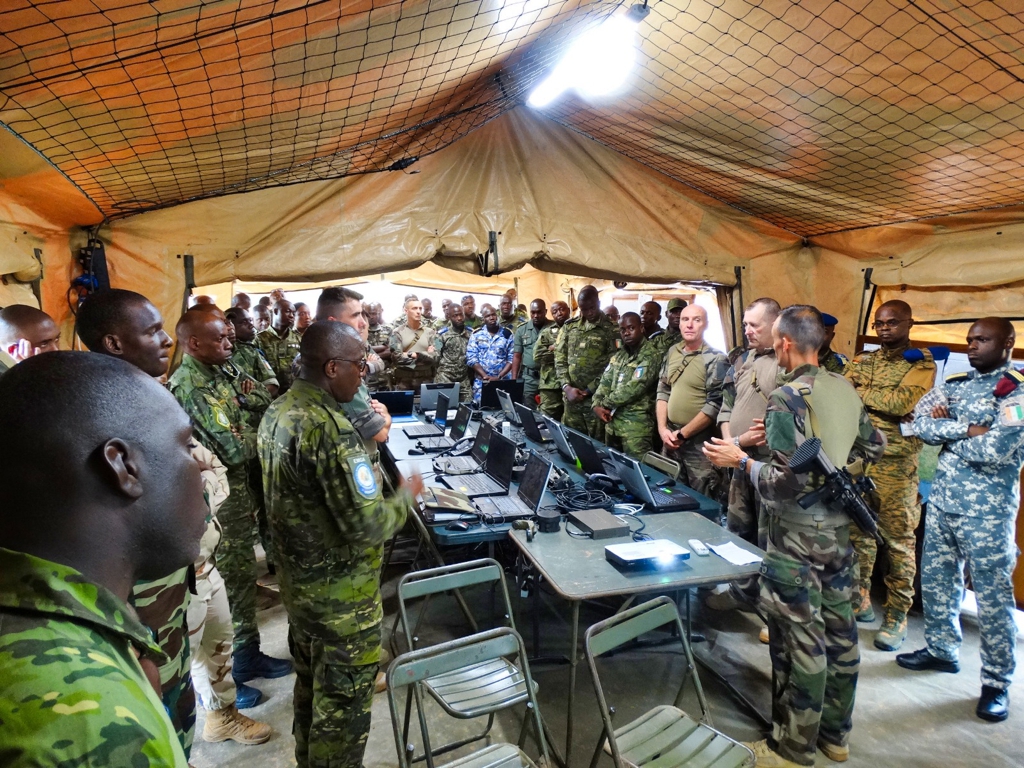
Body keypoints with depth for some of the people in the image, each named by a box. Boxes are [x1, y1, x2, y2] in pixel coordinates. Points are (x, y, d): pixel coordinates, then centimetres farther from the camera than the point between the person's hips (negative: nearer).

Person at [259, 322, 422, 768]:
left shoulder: (276, 414, -1)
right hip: (341, 599, -9)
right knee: (342, 703, 12)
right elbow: (367, 527, -28)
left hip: (297, 584, 9)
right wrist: (405, 497, -11)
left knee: (310, 687, 27)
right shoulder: (331, 429, -29)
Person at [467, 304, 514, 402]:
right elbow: (471, 359, -3)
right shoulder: (476, 335, 4)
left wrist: (498, 377, -12)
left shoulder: (507, 334, 3)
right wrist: (486, 376, -13)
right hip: (481, 382, 0)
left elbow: (511, 359, -1)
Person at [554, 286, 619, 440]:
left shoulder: (611, 330, -3)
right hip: (571, 398, 4)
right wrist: (566, 387, -7)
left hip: (596, 398, -3)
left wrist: (588, 390, -11)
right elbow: (560, 359, 7)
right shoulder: (569, 326, 9)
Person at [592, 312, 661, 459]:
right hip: (612, 421, 7)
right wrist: (597, 405, -7)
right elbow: (605, 382, 11)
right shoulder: (618, 356, 14)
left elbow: (633, 389, -18)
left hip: (636, 425, -7)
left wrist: (605, 404, -8)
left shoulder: (650, 356, -11)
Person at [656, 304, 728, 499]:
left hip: (700, 442, -5)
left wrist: (682, 434, -13)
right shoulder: (672, 352, 8)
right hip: (670, 439, 6)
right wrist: (662, 429, -2)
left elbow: (715, 405, -15)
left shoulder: (715, 359, -9)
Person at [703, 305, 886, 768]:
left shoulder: (786, 399, -20)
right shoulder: (846, 389, 3)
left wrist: (740, 460, -11)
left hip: (797, 536, -8)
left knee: (801, 642, 4)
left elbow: (789, 482, -23)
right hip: (839, 527, 8)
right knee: (839, 631, 17)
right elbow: (874, 448, 15)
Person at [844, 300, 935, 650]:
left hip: (895, 464, -4)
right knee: (858, 532, 12)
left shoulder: (922, 363, -1)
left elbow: (903, 401, -18)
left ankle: (897, 615, 16)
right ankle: (859, 599, 27)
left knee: (899, 539, 4)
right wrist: (887, 407, -12)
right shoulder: (861, 360, 13)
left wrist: (861, 392, -8)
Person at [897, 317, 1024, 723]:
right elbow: (922, 425, -5)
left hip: (987, 511, -6)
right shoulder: (955, 383, 8)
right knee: (935, 581, 16)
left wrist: (949, 434, -8)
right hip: (942, 499, 6)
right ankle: (941, 650, 34)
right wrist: (969, 430, -17)